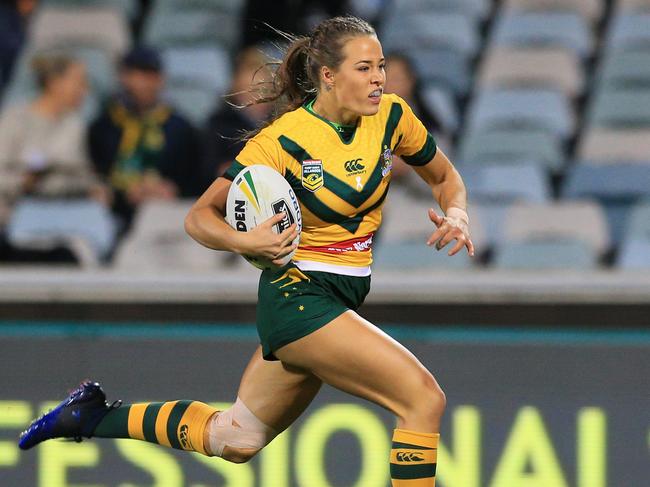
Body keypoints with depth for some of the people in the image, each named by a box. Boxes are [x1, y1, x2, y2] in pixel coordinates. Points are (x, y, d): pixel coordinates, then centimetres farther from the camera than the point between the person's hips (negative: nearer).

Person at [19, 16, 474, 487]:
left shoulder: (391, 117, -3)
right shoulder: (283, 140, -17)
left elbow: (445, 177, 15)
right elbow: (200, 217, -9)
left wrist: (456, 215, -7)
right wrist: (247, 241, -30)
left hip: (341, 301, 7)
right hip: (299, 294, -7)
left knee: (236, 440, 18)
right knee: (423, 397, -20)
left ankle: (89, 416, 32)